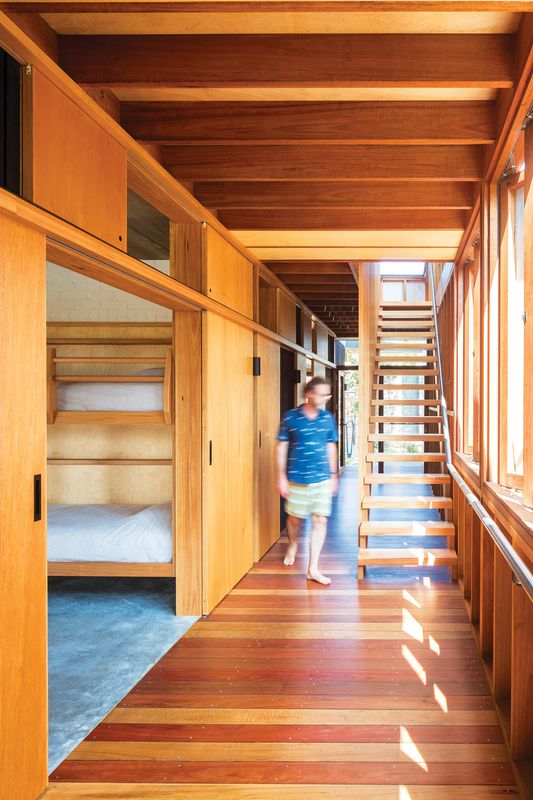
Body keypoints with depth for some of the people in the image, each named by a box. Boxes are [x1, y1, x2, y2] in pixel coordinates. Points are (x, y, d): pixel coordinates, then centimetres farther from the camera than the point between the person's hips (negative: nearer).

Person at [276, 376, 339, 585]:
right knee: (295, 518, 13)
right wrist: (281, 477, -6)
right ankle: (292, 546, 45)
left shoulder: (328, 418, 2)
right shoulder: (291, 417, -7)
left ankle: (313, 568, 4)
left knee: (320, 521, -2)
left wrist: (333, 475, 13)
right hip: (297, 479, -2)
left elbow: (331, 447, 12)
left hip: (322, 479, 2)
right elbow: (281, 447, -3)